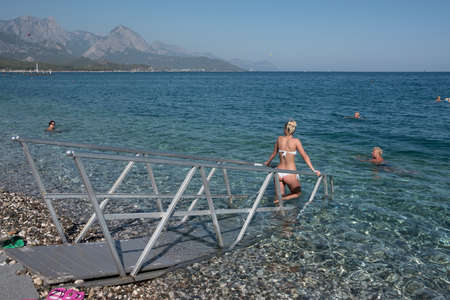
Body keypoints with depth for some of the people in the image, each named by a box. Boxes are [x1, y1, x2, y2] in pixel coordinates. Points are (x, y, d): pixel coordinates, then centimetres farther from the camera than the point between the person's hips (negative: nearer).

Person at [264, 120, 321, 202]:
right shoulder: (295, 141, -9)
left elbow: (274, 153, 15)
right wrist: (313, 170, -6)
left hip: (279, 172, 4)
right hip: (290, 174, -4)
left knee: (281, 195, 18)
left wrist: (267, 162, 33)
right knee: (297, 193, 19)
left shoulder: (280, 138, 2)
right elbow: (305, 156, -10)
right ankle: (281, 199, -8)